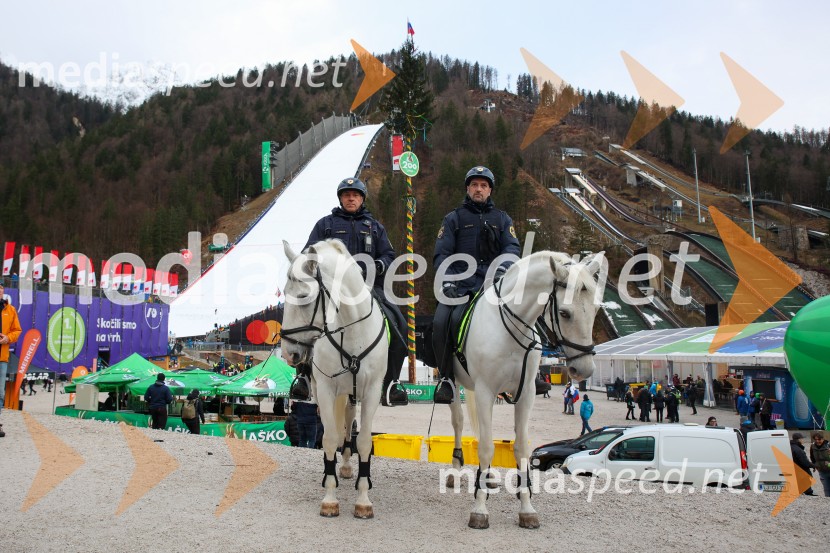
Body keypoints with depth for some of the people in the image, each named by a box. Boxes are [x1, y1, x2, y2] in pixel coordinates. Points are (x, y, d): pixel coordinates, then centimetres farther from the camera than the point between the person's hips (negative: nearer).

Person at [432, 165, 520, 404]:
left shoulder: (502, 219, 21)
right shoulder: (453, 218, 16)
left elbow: (512, 247, 6)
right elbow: (441, 253, 6)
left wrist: (503, 266, -18)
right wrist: (447, 281, -12)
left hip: (492, 283, 1)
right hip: (459, 283, -1)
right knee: (440, 322, -25)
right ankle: (446, 377, -11)